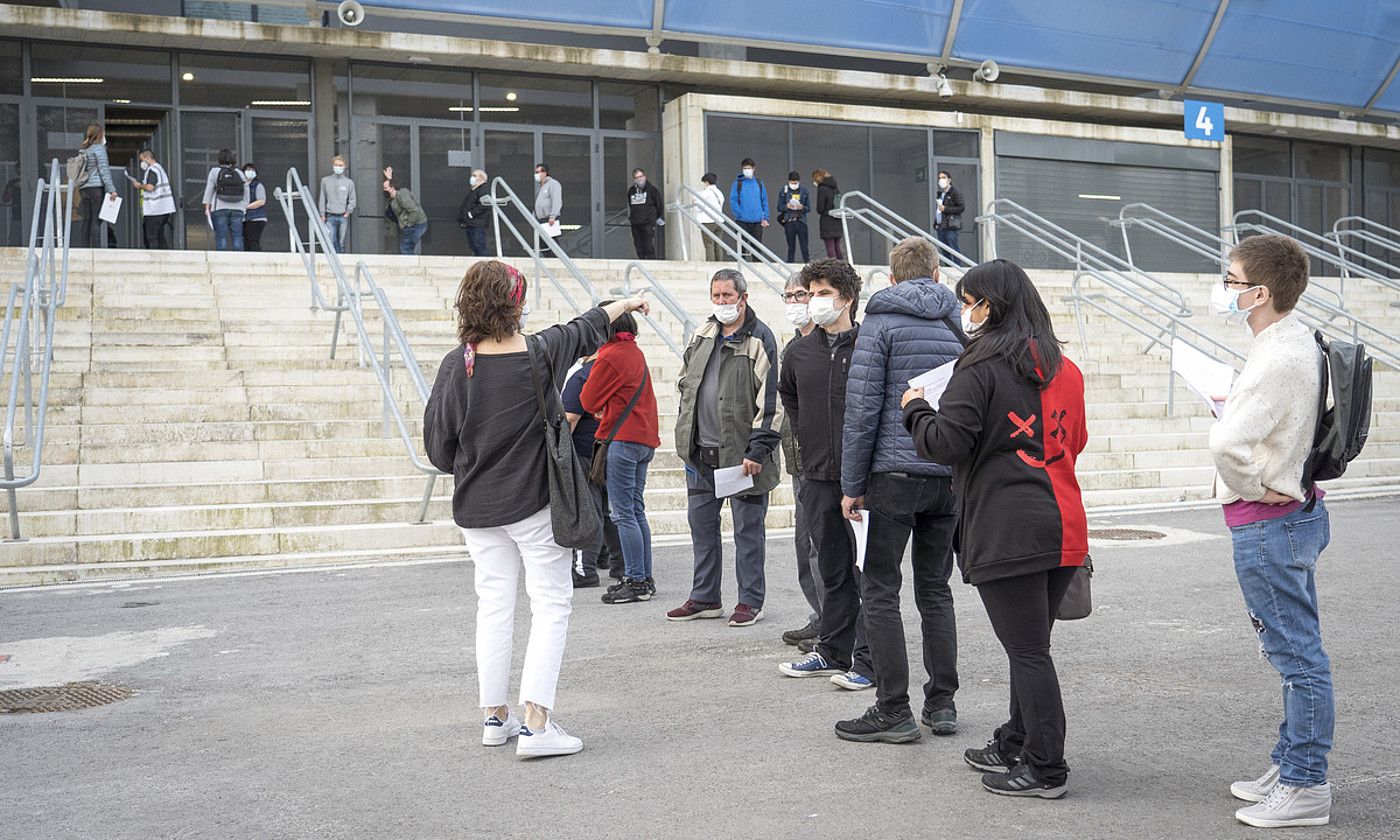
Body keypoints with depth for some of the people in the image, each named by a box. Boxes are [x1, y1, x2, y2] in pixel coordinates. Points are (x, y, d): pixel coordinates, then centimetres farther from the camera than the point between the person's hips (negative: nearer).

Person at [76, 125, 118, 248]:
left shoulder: (82, 150, 17)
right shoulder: (99, 148, -4)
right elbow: (103, 170, -10)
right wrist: (112, 189, -11)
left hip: (84, 188, 7)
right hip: (96, 187, -7)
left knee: (87, 220, 6)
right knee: (96, 220, -9)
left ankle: (86, 246, 5)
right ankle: (95, 247, -15)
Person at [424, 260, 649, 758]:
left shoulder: (456, 365, -8)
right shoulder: (540, 353, -11)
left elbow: (438, 443, -1)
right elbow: (585, 328, 10)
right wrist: (626, 303, 29)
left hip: (476, 506, 3)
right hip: (534, 501, -3)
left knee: (493, 605, 13)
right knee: (551, 605, 2)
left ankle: (495, 717, 21)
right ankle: (535, 725, -5)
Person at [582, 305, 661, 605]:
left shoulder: (609, 358, -14)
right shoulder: (636, 352, 13)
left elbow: (589, 401, -5)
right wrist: (606, 409, 6)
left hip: (623, 439, -9)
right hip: (645, 437, 9)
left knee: (623, 513, -5)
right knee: (636, 510, 14)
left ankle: (636, 581, -4)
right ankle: (645, 578, 18)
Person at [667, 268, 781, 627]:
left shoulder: (759, 339, -9)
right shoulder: (704, 334, 11)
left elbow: (769, 400, -13)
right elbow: (685, 379, 21)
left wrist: (757, 451, -16)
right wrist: (686, 434, 14)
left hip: (740, 453, -7)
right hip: (701, 451, 7)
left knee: (747, 529, 3)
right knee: (701, 524, 13)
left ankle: (751, 601, 13)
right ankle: (705, 598, 24)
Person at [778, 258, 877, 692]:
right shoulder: (800, 351, 9)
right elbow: (787, 393, 29)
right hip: (818, 477, 6)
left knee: (867, 568, -2)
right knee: (833, 570, 15)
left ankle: (867, 660, 5)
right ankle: (834, 652, 25)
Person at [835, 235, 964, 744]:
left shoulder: (880, 323, -4)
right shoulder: (960, 325, 11)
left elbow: (862, 408, -10)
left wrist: (853, 484, -5)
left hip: (896, 472, -5)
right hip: (950, 476, 5)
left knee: (880, 591, 1)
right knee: (935, 588, 14)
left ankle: (893, 712, 1)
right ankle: (942, 704, 17)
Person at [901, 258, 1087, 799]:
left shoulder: (982, 365, -9)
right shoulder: (1064, 369, 13)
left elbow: (948, 444, -14)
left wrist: (916, 408, 3)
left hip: (1008, 529, -8)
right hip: (1063, 529, 8)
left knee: (1027, 651, -2)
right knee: (1032, 646, 17)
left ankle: (1045, 770, 4)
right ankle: (1016, 746, 30)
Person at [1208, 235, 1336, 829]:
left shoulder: (1279, 358, -23)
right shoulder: (1296, 341, 9)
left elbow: (1228, 443, -34)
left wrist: (1254, 489, -18)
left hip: (1267, 523, -10)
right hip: (1295, 510, 10)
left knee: (1298, 656, -1)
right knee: (1295, 651, 17)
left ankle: (1305, 788, 8)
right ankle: (1290, 767, 29)